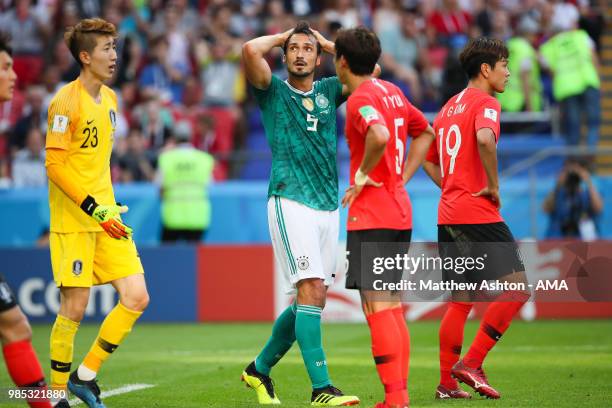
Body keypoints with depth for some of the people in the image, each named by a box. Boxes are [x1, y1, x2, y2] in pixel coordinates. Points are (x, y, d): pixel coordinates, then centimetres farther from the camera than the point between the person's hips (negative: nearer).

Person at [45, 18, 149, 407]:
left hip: (107, 218, 7)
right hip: (73, 221, -7)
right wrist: (95, 208, -18)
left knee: (137, 298, -2)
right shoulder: (66, 101, -11)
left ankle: (85, 375, 11)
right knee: (74, 307, -5)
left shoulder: (110, 99, 14)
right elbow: (54, 164, -15)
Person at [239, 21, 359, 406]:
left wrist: (327, 42, 12)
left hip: (329, 206, 6)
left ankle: (260, 369, 27)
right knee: (311, 290, -16)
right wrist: (281, 37, 5)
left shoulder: (329, 91, 16)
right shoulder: (273, 89, 4)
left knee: (311, 299, 9)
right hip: (291, 202, -6)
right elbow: (250, 50, -13)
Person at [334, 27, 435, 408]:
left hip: (371, 218, -9)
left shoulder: (360, 99, -13)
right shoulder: (393, 91, 14)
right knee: (393, 309, 12)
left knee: (377, 308, -9)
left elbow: (380, 135, -33)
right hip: (400, 213, 9)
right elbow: (425, 133, 28)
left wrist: (363, 175, -17)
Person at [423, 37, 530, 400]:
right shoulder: (485, 103, -7)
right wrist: (494, 186, -17)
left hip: (448, 216, 9)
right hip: (478, 216, -9)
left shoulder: (449, 107, 20)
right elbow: (485, 139, -28)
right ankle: (472, 363, -11)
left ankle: (447, 383, 11)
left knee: (461, 301, 12)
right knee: (517, 287, -7)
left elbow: (428, 159, 24)